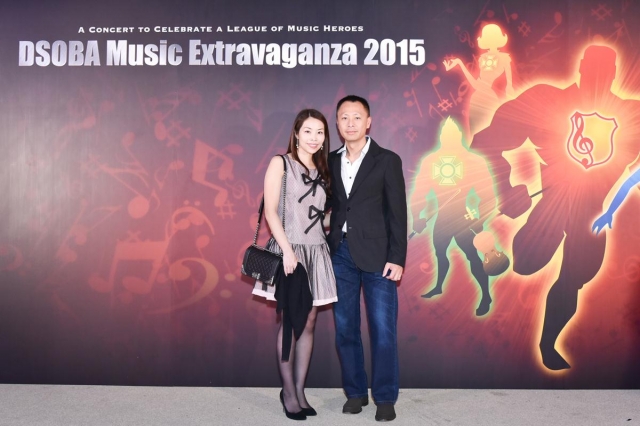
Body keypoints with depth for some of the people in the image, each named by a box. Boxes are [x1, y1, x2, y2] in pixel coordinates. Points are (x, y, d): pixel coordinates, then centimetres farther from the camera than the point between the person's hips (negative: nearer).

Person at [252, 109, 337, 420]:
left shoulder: (322, 170, 14)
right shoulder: (280, 163, -2)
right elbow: (270, 211, -10)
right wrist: (288, 250, -17)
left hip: (316, 252, 5)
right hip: (289, 250, -5)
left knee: (309, 323, 7)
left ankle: (300, 391, 17)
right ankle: (288, 392, 13)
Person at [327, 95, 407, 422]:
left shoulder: (387, 160, 1)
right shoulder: (330, 161, 11)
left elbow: (397, 213, -2)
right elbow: (331, 204, 11)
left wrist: (397, 258, -9)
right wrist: (325, 249, -2)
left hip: (376, 254, -3)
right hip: (340, 254, 4)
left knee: (383, 330, 0)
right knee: (345, 329, 9)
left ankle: (385, 398, 13)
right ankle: (355, 392, 23)